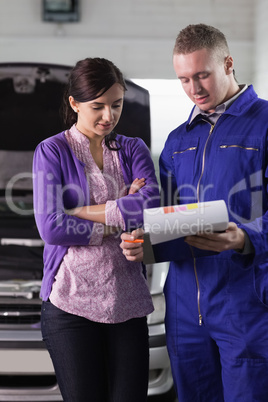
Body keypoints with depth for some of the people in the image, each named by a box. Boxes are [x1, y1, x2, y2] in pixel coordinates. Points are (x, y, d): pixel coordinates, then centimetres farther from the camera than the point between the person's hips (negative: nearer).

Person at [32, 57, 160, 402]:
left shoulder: (133, 150, 12)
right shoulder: (52, 151, 3)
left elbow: (150, 205, -9)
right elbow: (51, 227, -10)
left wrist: (79, 211, -10)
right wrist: (117, 221, -7)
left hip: (127, 300, 3)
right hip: (72, 300, -3)